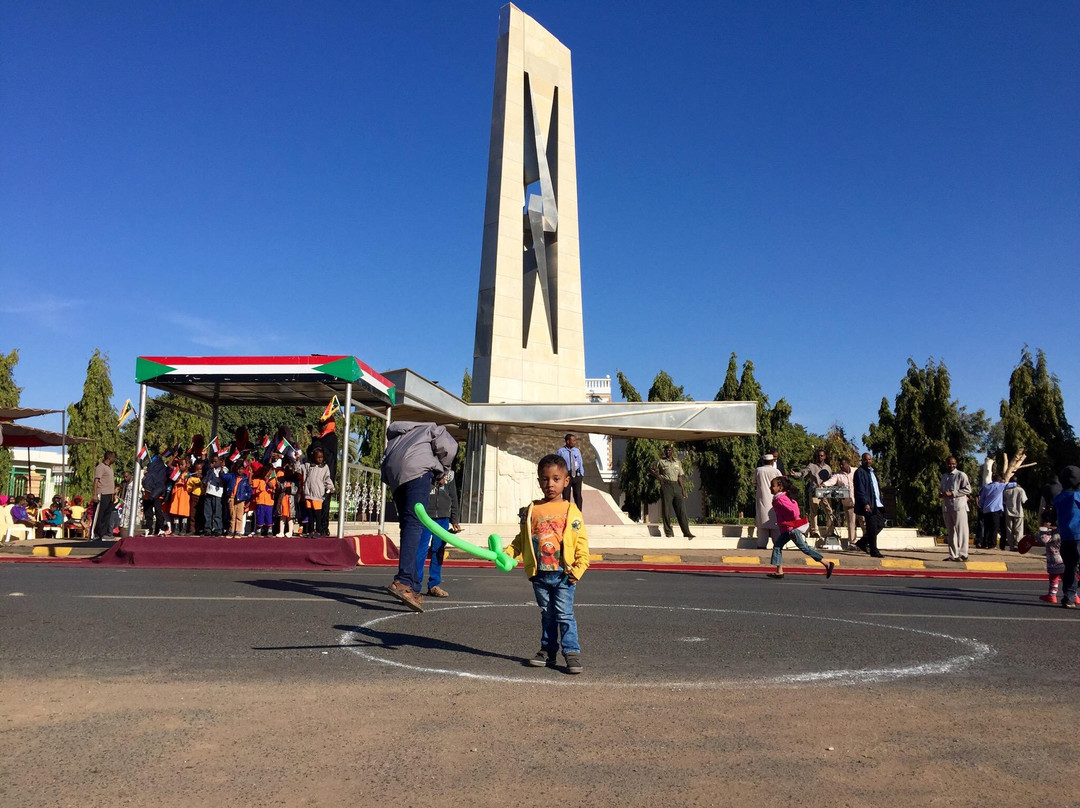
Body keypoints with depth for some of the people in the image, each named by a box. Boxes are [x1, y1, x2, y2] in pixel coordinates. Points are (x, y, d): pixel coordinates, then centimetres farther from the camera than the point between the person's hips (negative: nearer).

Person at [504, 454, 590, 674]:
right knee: (547, 614, 16)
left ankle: (572, 652, 2)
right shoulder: (532, 510, 5)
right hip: (539, 574, 4)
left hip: (563, 574, -3)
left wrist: (578, 569, -12)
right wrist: (506, 553, 0)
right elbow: (521, 539, 12)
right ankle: (548, 650, 25)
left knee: (564, 614, -4)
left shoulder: (571, 511, -3)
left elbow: (581, 542, -4)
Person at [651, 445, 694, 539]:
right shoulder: (661, 461, 6)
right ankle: (669, 533, 1)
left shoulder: (677, 462, 15)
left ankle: (686, 532, -2)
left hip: (677, 486, 3)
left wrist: (683, 489, 6)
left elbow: (680, 477, 13)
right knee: (666, 510, -4)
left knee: (681, 510, -2)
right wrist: (659, 477, 0)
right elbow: (653, 470, 17)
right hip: (666, 486, -3)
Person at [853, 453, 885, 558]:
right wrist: (865, 504, -22)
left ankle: (862, 542, 19)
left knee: (880, 524, 8)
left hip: (877, 504, 9)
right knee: (872, 528, -6)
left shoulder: (872, 472, 20)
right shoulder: (860, 472, -8)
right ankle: (874, 552, 1)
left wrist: (880, 501, 16)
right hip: (868, 504, -9)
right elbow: (860, 489, -15)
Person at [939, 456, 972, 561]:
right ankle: (953, 555, 14)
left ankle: (962, 554, -3)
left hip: (959, 506, -6)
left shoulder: (961, 475, -2)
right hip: (946, 508, 6)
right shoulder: (944, 476, 17)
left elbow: (968, 489, -11)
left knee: (961, 531, -5)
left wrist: (952, 493, -16)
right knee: (950, 532, 9)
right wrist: (940, 493, 5)